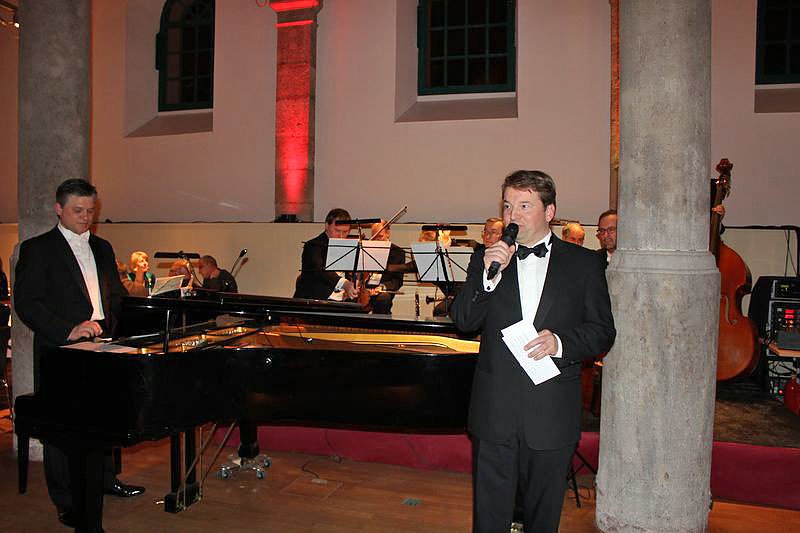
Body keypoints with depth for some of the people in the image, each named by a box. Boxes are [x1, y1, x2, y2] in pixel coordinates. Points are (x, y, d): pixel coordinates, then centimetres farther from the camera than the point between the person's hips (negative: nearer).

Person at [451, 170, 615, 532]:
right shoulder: (486, 259, 5)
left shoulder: (583, 263, 2)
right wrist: (489, 276, -20)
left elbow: (603, 331, 2)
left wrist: (561, 342, -17)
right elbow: (462, 320, -5)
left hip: (551, 415, -1)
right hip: (494, 411, 1)